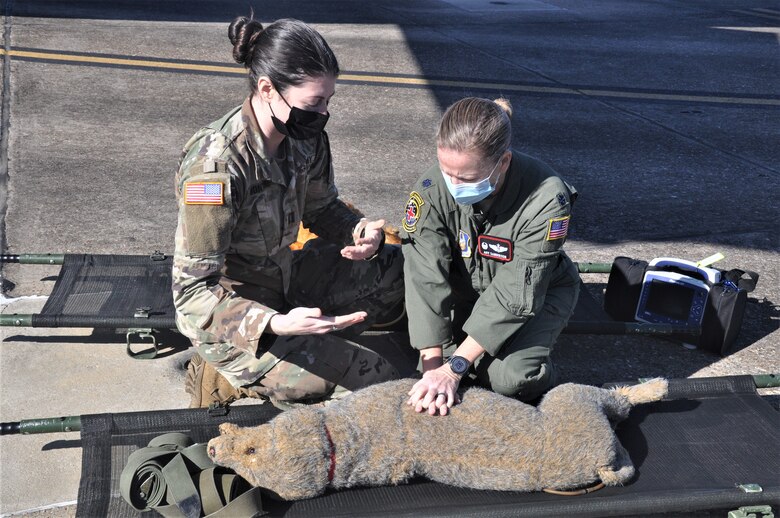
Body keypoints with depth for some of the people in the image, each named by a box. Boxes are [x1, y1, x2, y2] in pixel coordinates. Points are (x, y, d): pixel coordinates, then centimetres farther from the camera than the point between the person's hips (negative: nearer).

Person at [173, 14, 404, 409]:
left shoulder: (304, 137, -9)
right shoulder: (216, 165, -30)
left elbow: (322, 209, 9)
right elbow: (193, 292, -28)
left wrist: (360, 233, -15)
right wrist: (277, 325, -43)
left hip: (287, 278, 8)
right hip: (229, 315, -8)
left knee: (403, 269, 8)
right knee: (376, 382, -12)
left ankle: (313, 342, -1)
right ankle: (233, 375, -1)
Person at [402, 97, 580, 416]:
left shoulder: (545, 199, -34)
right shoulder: (431, 189, -26)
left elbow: (514, 296, -32)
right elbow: (426, 281, -26)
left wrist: (454, 368, -35)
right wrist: (433, 365, -32)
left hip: (539, 291, -3)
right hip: (466, 288, 3)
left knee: (510, 378, -26)